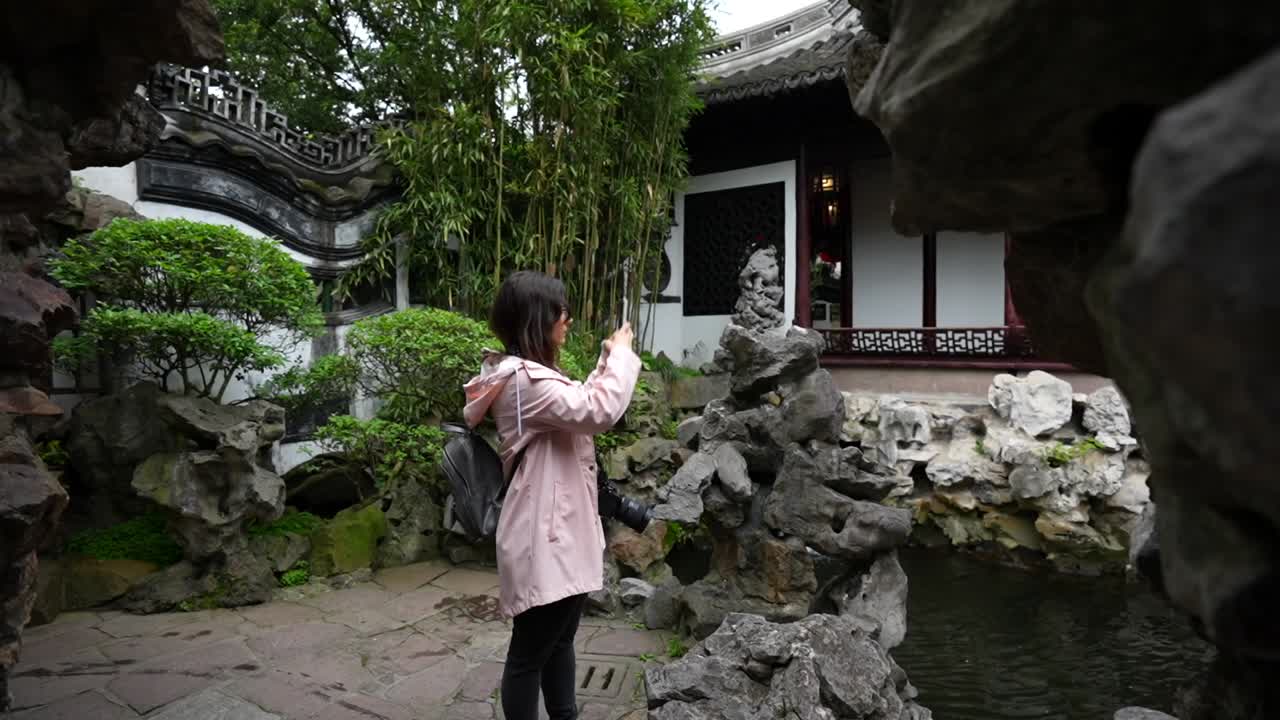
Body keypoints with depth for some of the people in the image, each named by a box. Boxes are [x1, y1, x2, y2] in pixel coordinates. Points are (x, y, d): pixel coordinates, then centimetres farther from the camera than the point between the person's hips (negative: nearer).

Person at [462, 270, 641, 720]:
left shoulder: (531, 375, 13)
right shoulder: (523, 379, -21)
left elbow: (580, 407, 24)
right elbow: (600, 411, -30)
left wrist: (606, 362, 14)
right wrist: (622, 354, -16)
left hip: (561, 530, 11)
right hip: (542, 536, -11)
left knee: (560, 641, 23)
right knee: (531, 651, 5)